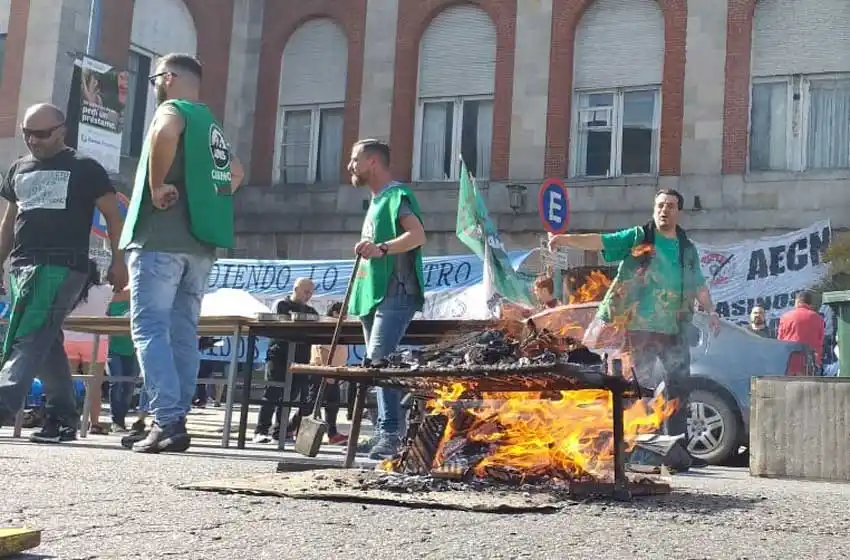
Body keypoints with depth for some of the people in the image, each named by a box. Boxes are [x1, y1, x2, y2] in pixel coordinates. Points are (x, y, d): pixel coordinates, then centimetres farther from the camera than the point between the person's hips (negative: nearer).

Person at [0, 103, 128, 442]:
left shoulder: (84, 168, 3)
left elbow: (112, 214, 2)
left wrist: (118, 261, -5)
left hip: (62, 266, -6)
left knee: (29, 337, -18)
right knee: (46, 343, 7)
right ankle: (63, 417, 12)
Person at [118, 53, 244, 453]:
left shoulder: (172, 109, -3)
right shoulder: (211, 125, 22)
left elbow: (165, 133, -28)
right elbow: (235, 172, 35)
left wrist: (157, 186, -19)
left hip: (161, 239, -8)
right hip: (200, 243, 8)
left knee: (150, 328, -9)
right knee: (183, 332, 8)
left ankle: (166, 422, -17)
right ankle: (174, 422, 8)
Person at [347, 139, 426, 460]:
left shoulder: (396, 195, -6)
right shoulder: (376, 201, 24)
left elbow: (417, 234, -23)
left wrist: (381, 248, -37)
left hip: (395, 294, -10)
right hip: (375, 295, 10)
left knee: (378, 361, -22)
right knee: (376, 364, 7)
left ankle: (389, 435, -24)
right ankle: (387, 434, 10)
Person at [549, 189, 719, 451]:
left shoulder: (687, 249, 14)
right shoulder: (637, 238, 1)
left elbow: (699, 286, 22)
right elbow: (600, 241, -11)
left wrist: (711, 311, 8)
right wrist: (567, 239, -26)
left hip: (674, 329, 4)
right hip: (639, 327, -4)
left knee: (680, 385, 9)